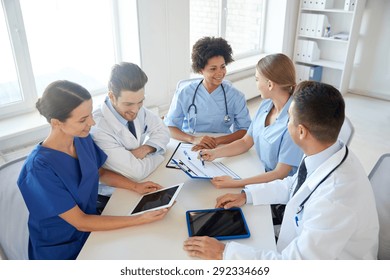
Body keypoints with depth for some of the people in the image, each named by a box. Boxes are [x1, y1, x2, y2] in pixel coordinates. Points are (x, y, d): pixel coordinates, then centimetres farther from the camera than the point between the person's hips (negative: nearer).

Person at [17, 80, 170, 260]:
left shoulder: (82, 138, -9)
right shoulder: (40, 167, -28)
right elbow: (80, 222, -22)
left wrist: (136, 187, -5)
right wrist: (142, 219, -25)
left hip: (90, 224, 6)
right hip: (61, 250, -6)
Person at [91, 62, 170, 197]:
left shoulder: (137, 109, -9)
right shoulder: (98, 129, -29)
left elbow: (163, 131, 5)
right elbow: (137, 172, -28)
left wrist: (146, 148, -15)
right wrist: (160, 153, -11)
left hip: (140, 183, 6)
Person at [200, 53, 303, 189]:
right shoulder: (266, 105, -1)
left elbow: (279, 174, -22)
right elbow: (245, 142, 8)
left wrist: (235, 183, -27)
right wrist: (215, 153, -6)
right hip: (263, 175, 6)